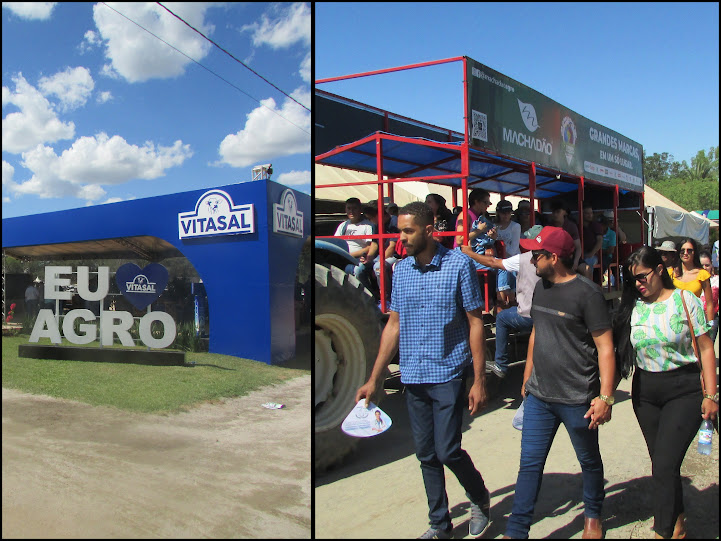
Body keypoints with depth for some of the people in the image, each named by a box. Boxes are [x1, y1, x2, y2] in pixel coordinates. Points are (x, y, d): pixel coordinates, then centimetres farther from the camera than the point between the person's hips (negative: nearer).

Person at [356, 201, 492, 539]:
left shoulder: (458, 265, -8)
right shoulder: (401, 270, 6)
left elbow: (475, 324, -6)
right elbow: (394, 325, 10)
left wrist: (479, 380, -10)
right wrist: (374, 379, 7)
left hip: (448, 374, -5)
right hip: (412, 377, 5)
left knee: (447, 450, -5)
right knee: (426, 455, 11)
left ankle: (479, 498, 26)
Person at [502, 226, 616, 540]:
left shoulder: (586, 293, -15)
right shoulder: (541, 288, 7)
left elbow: (605, 347, -15)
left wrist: (605, 397, -18)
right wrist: (527, 379, 19)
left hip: (577, 399, -5)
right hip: (538, 396, 6)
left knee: (589, 461, 17)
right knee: (530, 464, 7)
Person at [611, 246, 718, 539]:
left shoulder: (684, 300, -5)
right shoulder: (631, 307, 3)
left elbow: (706, 348, -4)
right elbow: (622, 352, 7)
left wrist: (710, 395, -7)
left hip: (683, 390, -4)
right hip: (645, 391, 4)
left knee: (664, 465, -11)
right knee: (661, 462, 14)